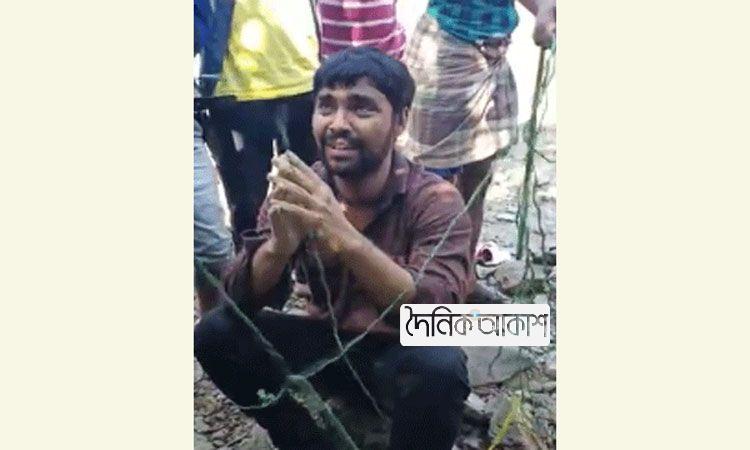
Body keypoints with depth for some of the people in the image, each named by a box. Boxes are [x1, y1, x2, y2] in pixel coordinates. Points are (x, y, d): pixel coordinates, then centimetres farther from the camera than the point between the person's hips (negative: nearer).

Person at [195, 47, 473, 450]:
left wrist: (345, 238, -46)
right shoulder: (302, 192, -9)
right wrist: (280, 244, -36)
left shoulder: (434, 200, -19)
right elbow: (242, 299, -13)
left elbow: (436, 313, -33)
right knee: (216, 333, -15)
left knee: (439, 367, -36)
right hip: (328, 341, 4)